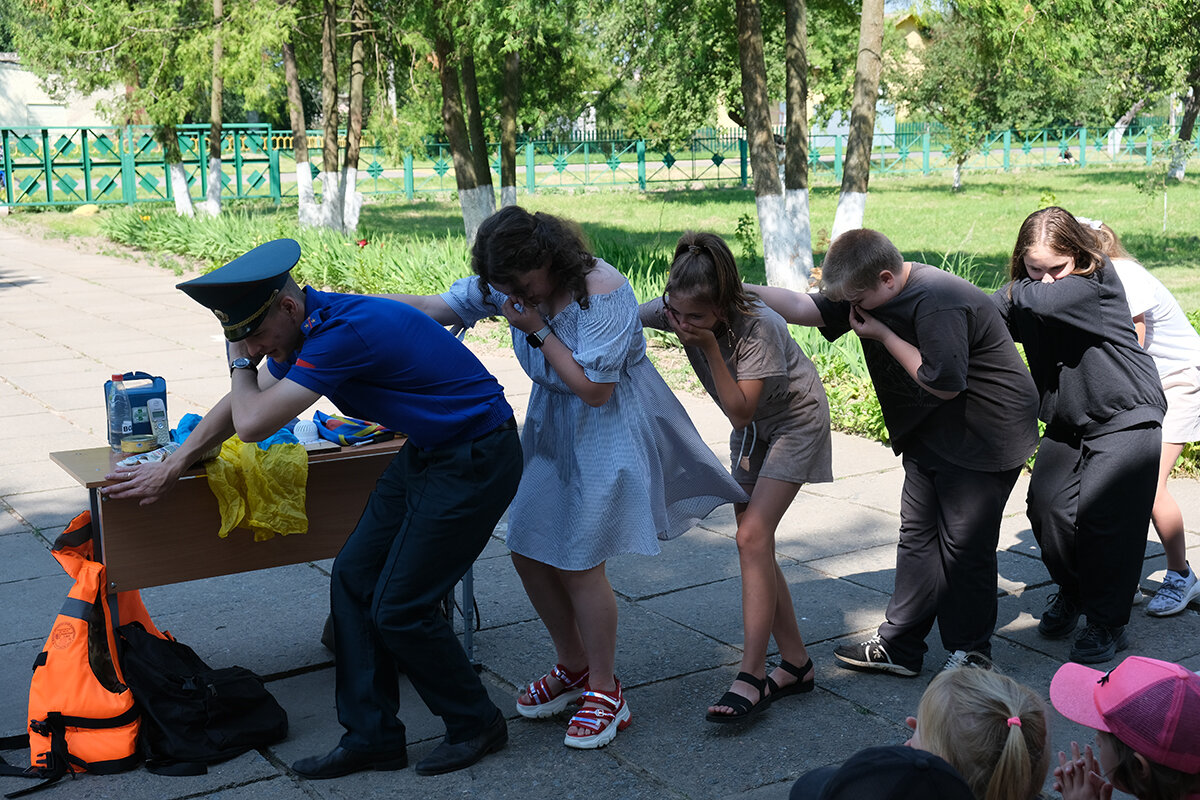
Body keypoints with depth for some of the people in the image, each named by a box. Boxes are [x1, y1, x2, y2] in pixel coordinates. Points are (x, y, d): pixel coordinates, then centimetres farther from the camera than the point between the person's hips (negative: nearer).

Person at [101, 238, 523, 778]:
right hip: (424, 451, 10)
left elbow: (252, 423, -25)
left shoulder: (344, 332, -27)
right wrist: (171, 468, 24)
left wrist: (242, 361, -6)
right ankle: (372, 737, 17)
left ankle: (476, 726, 15)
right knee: (353, 581, 7)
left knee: (399, 609, -7)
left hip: (475, 459, -10)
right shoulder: (307, 328, 4)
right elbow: (241, 407, 20)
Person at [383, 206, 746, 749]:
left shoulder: (603, 292, -24)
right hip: (551, 427, 8)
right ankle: (574, 667, 30)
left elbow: (594, 389, -24)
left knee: (578, 562, -7)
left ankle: (606, 694, 12)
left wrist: (537, 328, -24)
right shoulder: (506, 285, -3)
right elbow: (435, 307, -6)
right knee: (527, 550, 7)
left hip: (607, 433, -7)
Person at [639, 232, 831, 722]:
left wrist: (709, 346, -38)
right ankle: (796, 663, 15)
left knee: (753, 536, -18)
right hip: (752, 427, 7)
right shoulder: (676, 310, -18)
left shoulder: (759, 326, -34)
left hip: (796, 420, -7)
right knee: (754, 543, 3)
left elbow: (741, 409, -30)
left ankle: (752, 676, -15)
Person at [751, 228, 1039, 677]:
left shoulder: (938, 303, -27)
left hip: (985, 437, -9)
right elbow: (805, 308, -3)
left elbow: (945, 383, -26)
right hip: (931, 435, 9)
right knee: (917, 536, 11)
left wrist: (883, 335, -20)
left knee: (965, 543, -1)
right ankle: (898, 647, 19)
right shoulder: (873, 296, 0)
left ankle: (970, 652, 16)